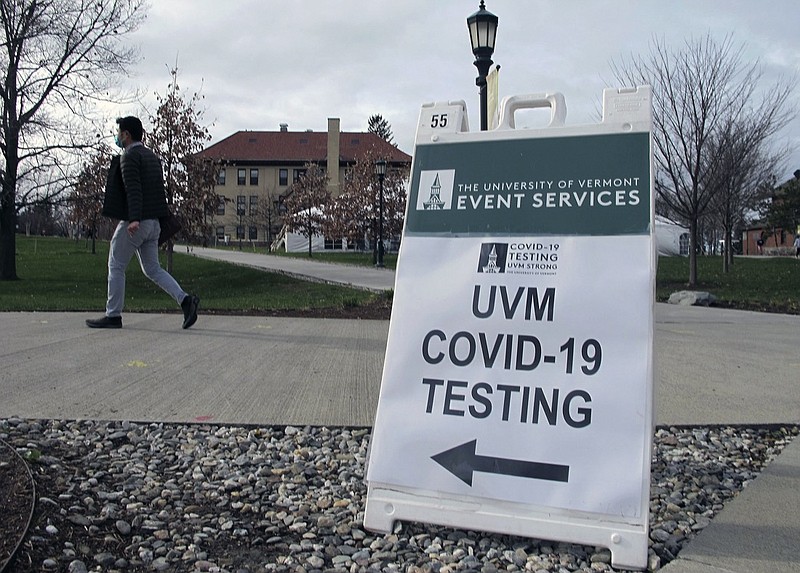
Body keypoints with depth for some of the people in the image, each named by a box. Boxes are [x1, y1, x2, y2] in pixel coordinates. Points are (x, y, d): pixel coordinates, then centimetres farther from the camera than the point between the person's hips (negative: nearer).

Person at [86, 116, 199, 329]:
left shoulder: (129, 157, -10)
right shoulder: (152, 156, 17)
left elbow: (133, 189, -22)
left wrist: (134, 219, -31)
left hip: (134, 223, -8)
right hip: (153, 222, 8)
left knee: (116, 267, 4)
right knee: (152, 269, 12)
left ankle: (113, 315, 10)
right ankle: (185, 299, -4)